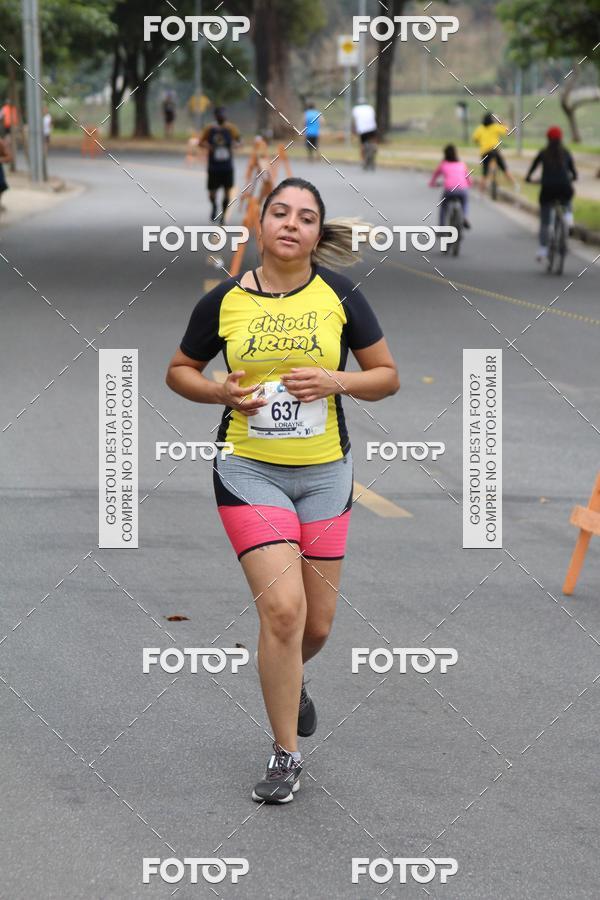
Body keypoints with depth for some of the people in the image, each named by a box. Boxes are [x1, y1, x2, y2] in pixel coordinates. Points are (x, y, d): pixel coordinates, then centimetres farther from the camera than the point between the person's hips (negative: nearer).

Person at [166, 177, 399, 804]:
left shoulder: (339, 294, -1)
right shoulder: (224, 300, -2)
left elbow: (387, 375, 5)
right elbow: (179, 371, 11)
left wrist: (336, 381, -14)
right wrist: (223, 393, -9)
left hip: (324, 474, 2)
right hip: (248, 470, -2)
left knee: (315, 625, 9)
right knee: (282, 606, -17)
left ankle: (288, 682, 46)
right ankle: (285, 757, -3)